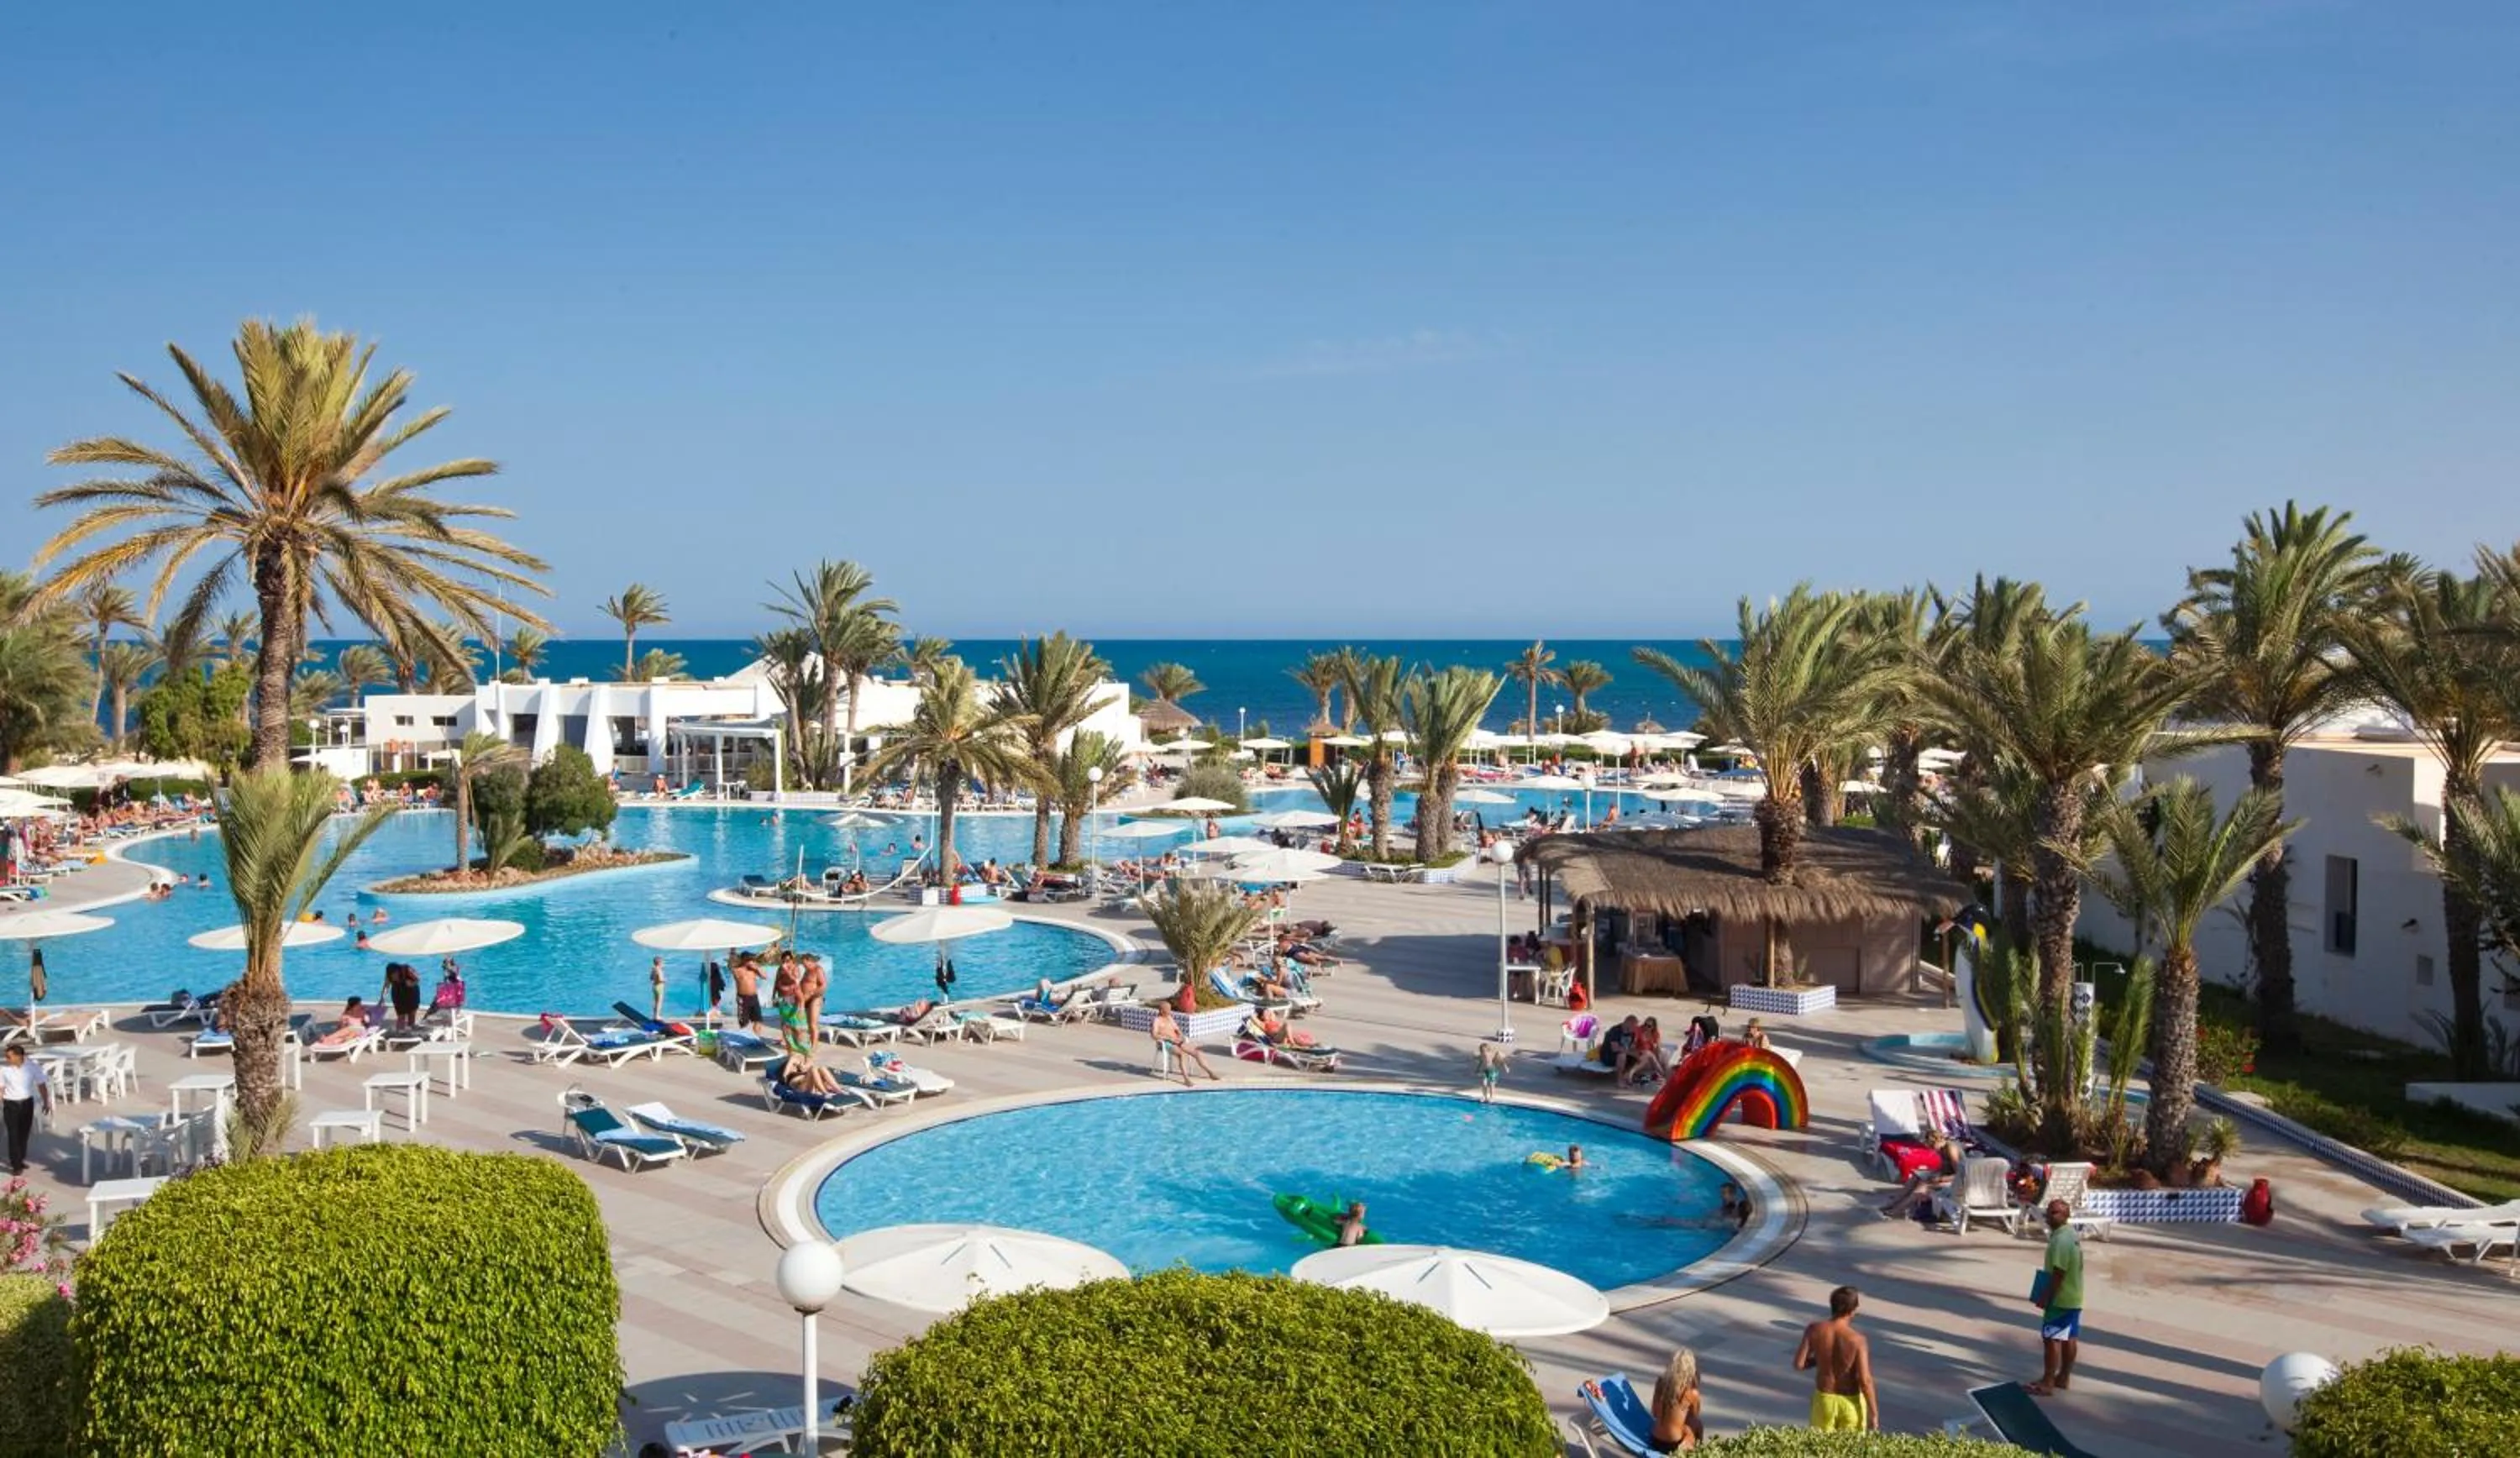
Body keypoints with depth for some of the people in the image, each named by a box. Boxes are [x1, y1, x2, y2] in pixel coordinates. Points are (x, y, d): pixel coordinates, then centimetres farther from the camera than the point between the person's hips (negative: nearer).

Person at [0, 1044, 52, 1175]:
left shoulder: (33, 1068, -8)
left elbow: (41, 1085, -1)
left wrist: (46, 1103, 0)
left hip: (27, 1103, 2)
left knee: (24, 1133, 13)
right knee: (13, 1135, -3)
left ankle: (20, 1159, 30)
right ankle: (16, 1165, 2)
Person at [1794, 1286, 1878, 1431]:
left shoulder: (1815, 1330, -13)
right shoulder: (1857, 1340, -20)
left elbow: (1799, 1364, -10)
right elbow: (1865, 1380, -20)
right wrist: (1874, 1413, -10)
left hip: (1824, 1398, 2)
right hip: (1850, 1402, -2)